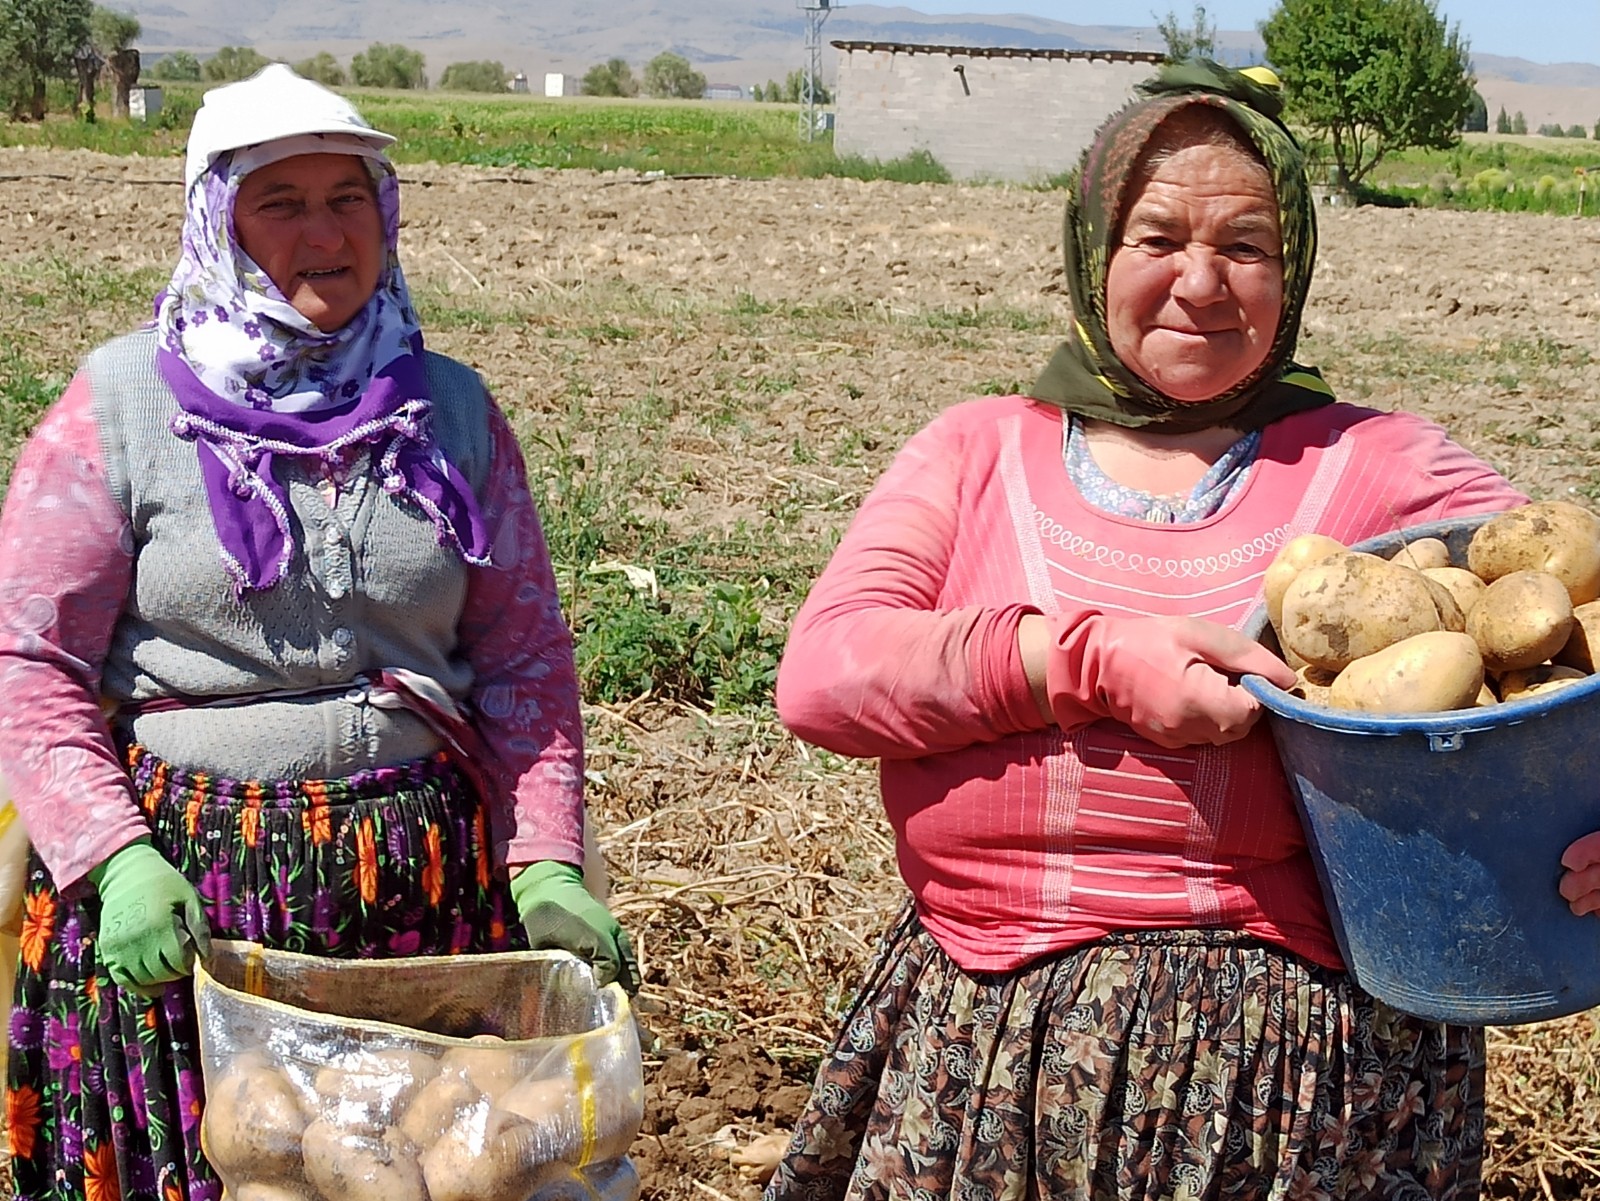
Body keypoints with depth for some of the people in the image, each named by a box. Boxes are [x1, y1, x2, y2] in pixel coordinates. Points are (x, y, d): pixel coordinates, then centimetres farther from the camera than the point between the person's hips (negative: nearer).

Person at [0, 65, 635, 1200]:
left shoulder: (451, 409, 7)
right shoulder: (122, 405, -3)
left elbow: (525, 650, 8)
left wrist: (546, 856, -2)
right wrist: (114, 858, -17)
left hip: (426, 883, 3)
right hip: (181, 893, -2)